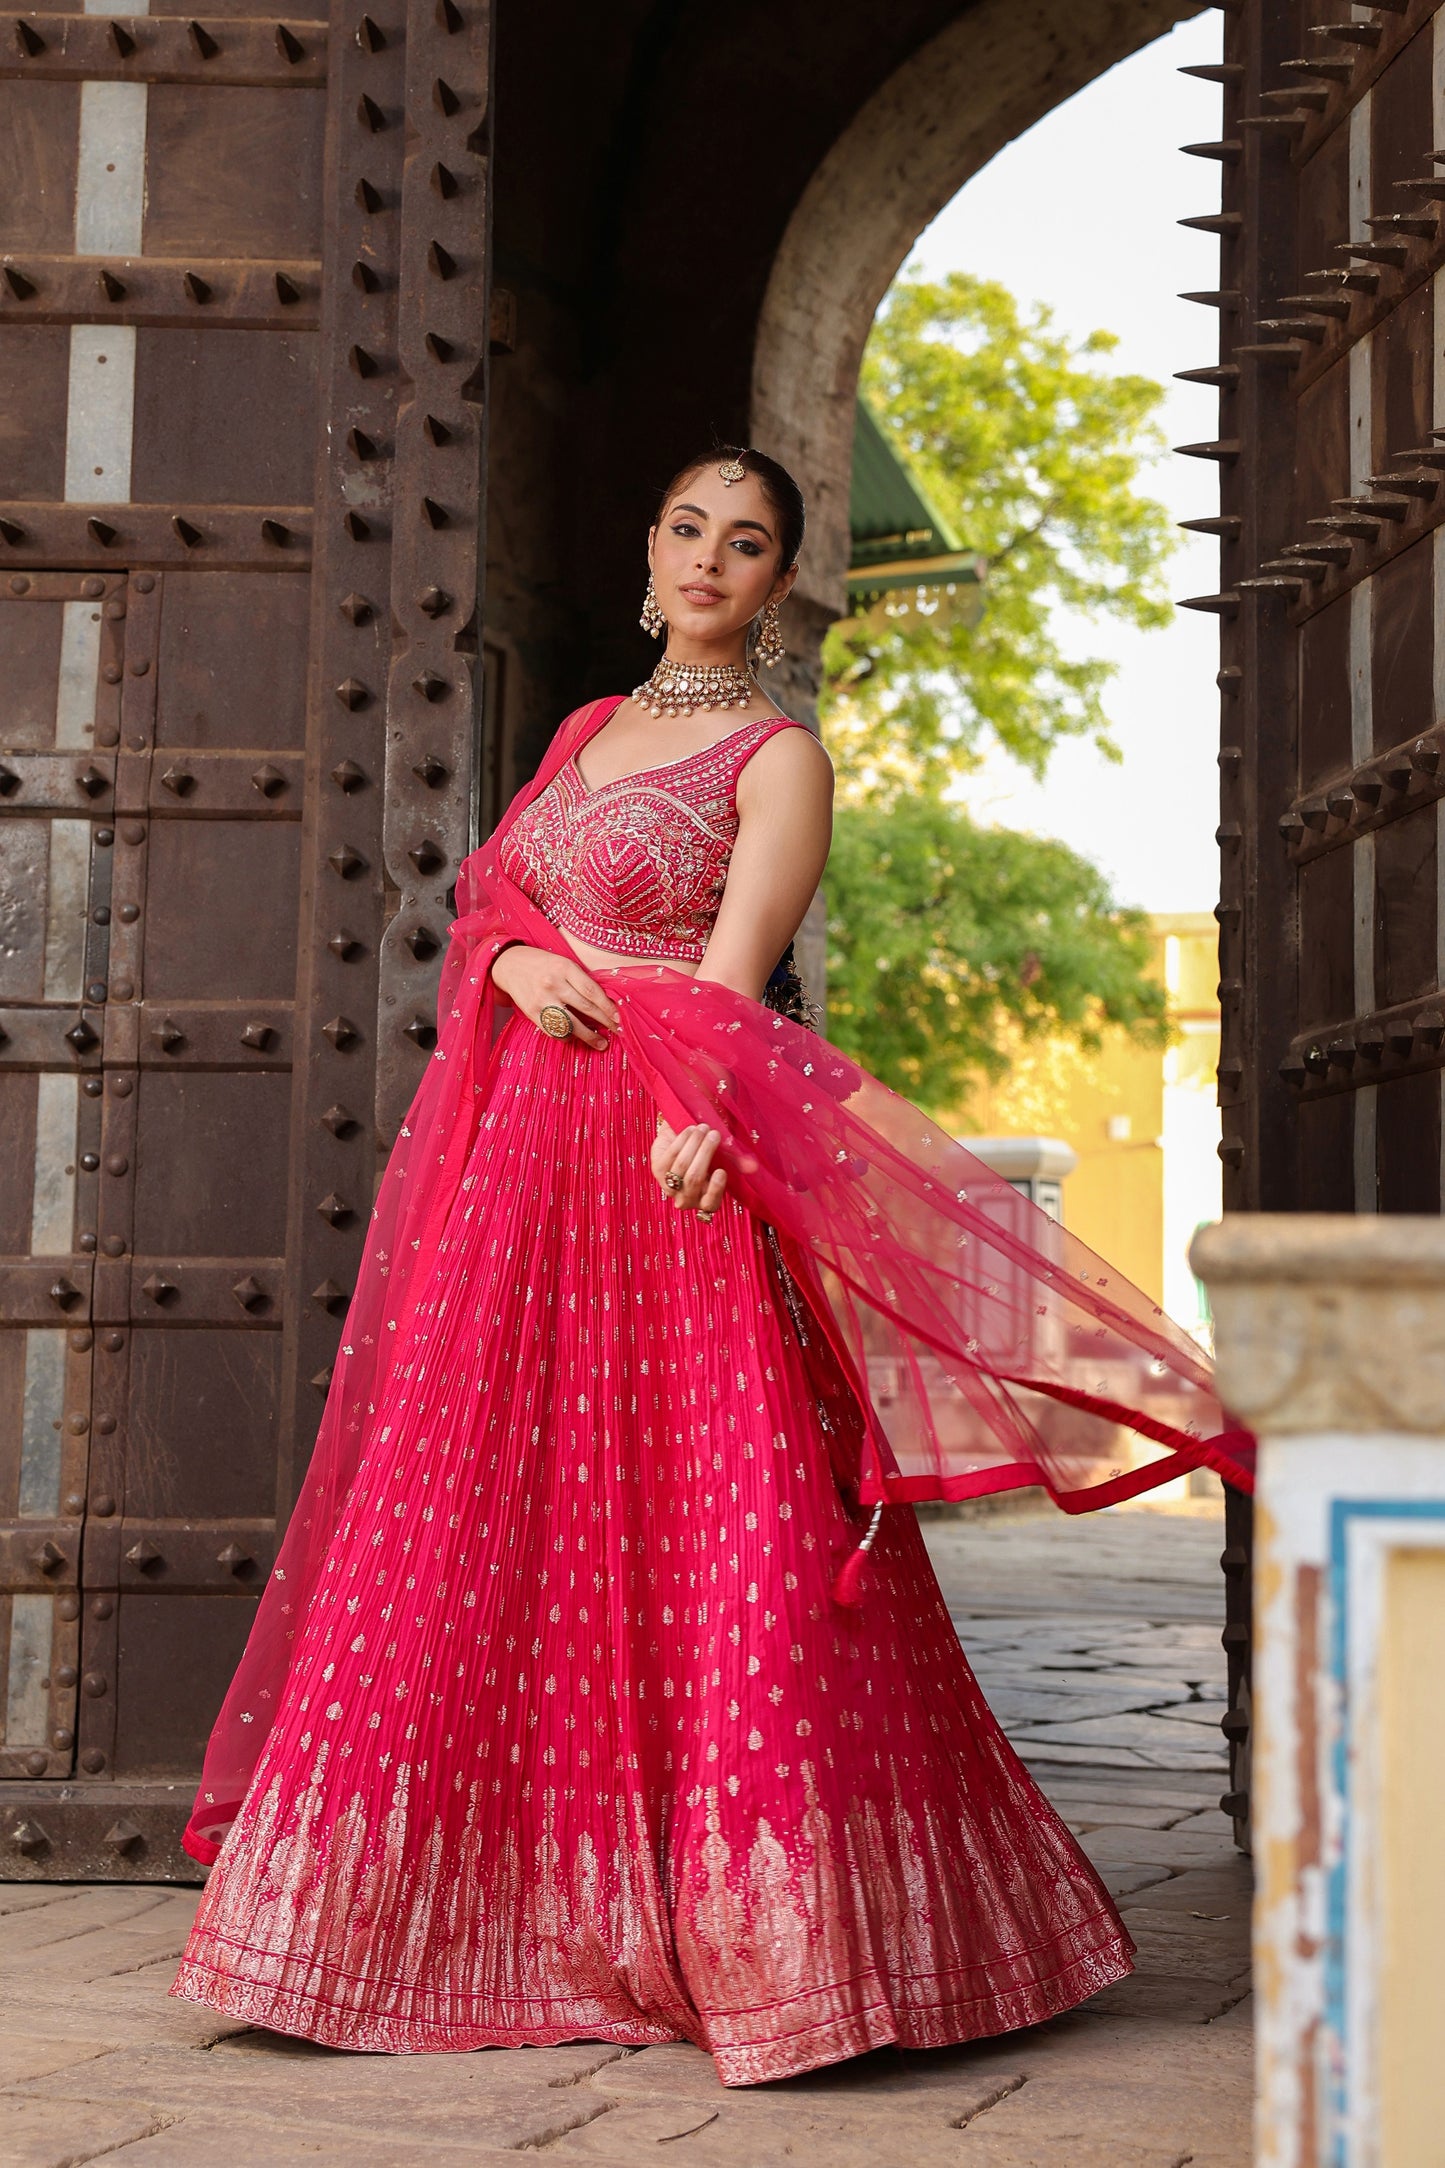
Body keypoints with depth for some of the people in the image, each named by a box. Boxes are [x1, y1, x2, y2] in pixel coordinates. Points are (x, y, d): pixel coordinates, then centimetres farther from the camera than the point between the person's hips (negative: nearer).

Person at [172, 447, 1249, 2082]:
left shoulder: (779, 755, 0)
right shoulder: (588, 731, 20)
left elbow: (735, 965, -15)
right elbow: (482, 901, 18)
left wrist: (704, 1114, -34)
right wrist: (520, 964, -6)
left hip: (678, 1167, -6)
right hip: (522, 1154, 6)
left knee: (714, 1538, -9)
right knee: (480, 1522, 6)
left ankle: (765, 1927, -1)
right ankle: (510, 1915, 18)